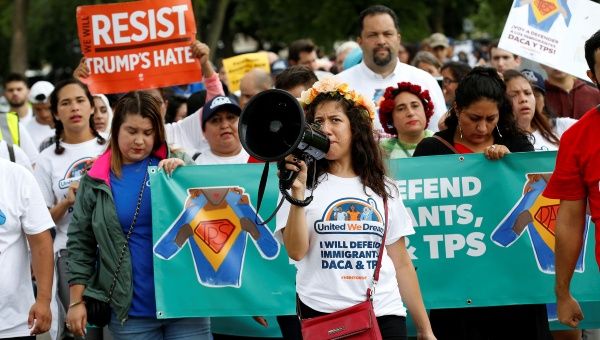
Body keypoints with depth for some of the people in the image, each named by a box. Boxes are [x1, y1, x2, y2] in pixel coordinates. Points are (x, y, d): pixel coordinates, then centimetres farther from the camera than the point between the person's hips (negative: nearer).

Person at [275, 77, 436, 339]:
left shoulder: (383, 188, 12)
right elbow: (296, 251, -8)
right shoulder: (304, 184, 4)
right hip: (323, 316, -2)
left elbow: (401, 263, 13)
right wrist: (297, 193, -18)